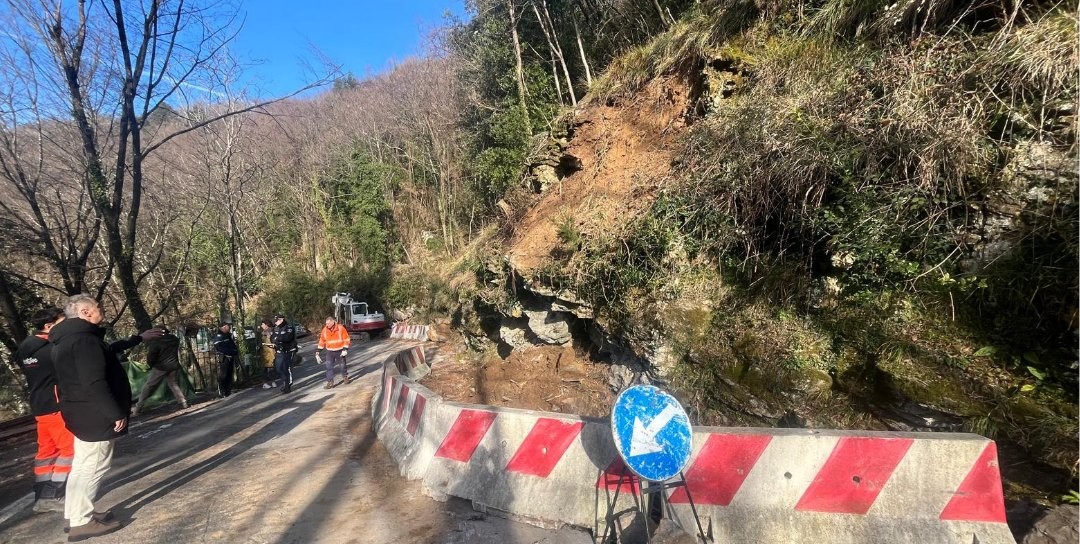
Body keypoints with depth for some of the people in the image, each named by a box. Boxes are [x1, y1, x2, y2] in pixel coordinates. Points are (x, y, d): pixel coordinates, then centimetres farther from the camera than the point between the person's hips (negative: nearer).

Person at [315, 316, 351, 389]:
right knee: (329, 366, -7)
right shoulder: (325, 330, -3)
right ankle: (330, 382, -3)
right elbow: (322, 342, 5)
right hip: (330, 351, 2)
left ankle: (345, 377, 36)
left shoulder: (340, 328, -14)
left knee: (343, 364, 12)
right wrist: (318, 352, 2)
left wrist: (345, 349, -16)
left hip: (340, 351, -2)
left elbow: (346, 339, -10)